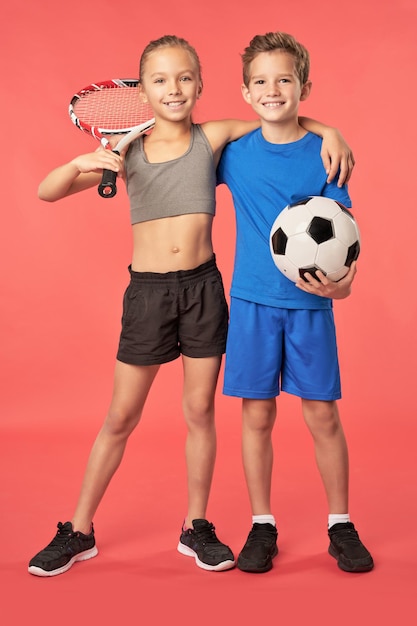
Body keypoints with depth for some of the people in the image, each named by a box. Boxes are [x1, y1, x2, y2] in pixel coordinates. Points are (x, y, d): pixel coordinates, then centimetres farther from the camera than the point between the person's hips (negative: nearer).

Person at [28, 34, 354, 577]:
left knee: (200, 410, 9)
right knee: (121, 416, 7)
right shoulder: (128, 152, -1)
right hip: (147, 290, 0)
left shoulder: (213, 137, 1)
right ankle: (78, 531, 22)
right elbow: (47, 192, -5)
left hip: (203, 287, 1)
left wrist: (329, 132, -5)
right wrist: (80, 164, -23)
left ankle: (196, 527, 26)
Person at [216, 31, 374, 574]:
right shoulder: (233, 153, 3)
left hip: (310, 305, -1)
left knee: (323, 415, 5)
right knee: (257, 415, 5)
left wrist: (341, 284, -22)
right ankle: (262, 525, 21)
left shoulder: (324, 154, -2)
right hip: (252, 303, 1)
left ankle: (340, 525, 22)